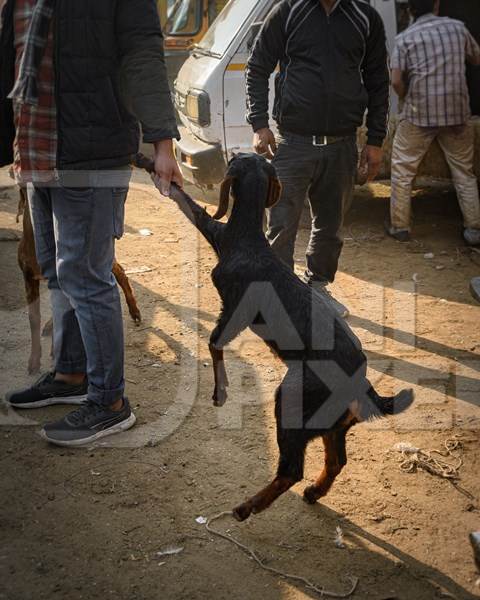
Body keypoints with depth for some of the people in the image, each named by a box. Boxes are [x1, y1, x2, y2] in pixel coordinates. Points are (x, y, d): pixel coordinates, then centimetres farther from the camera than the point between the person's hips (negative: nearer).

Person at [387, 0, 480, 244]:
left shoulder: (405, 38, -4)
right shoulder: (457, 28, 4)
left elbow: (396, 80, -11)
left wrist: (406, 98, 8)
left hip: (419, 114, -2)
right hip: (457, 113, 3)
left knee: (402, 170, 11)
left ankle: (399, 226, 14)